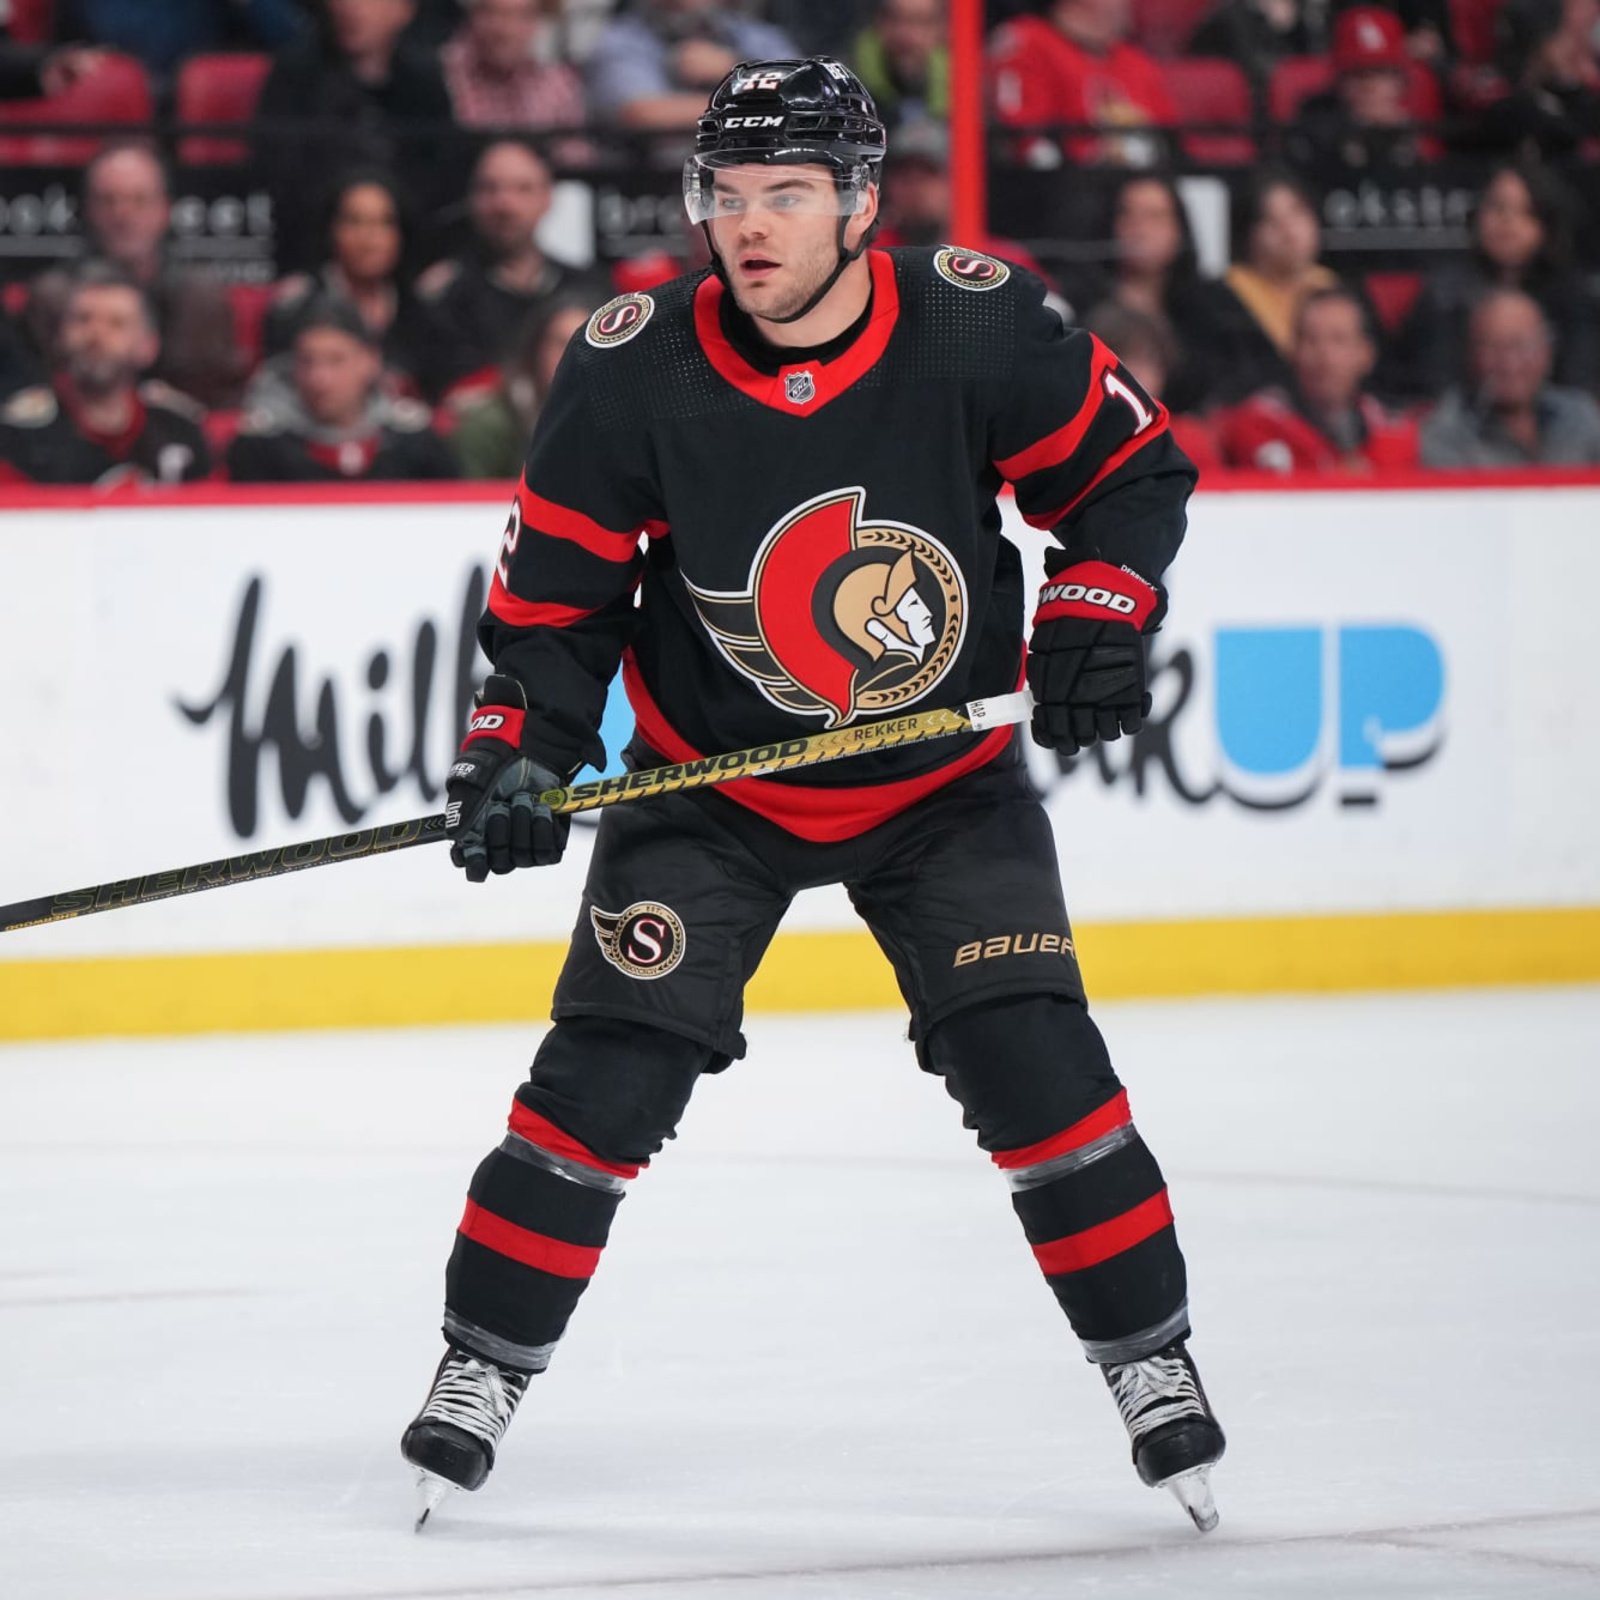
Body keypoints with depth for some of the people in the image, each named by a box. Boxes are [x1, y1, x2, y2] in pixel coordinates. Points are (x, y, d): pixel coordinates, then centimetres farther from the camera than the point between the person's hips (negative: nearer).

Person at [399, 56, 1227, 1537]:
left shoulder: (976, 327, -17)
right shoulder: (636, 370, -17)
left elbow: (1133, 467, -3)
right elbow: (558, 582, -7)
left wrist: (1096, 607, -18)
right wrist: (520, 752, -18)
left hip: (944, 782, 0)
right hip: (709, 786, 0)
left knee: (1032, 1063, -10)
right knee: (609, 1071, -11)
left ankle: (1150, 1359, 7)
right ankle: (484, 1364, 5)